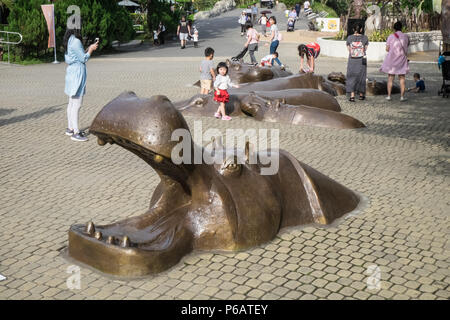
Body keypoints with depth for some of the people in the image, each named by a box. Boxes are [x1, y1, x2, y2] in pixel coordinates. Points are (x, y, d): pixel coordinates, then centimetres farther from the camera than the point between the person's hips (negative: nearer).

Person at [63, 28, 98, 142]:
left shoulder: (69, 41, 12)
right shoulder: (76, 41, -17)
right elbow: (84, 59, -12)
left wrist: (89, 48, 17)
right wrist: (91, 49, 2)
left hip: (72, 71, 10)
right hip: (77, 73, -10)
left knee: (72, 103, 16)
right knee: (77, 104, -8)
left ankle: (70, 128, 25)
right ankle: (76, 133, -6)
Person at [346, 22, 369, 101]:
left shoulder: (349, 38, -4)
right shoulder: (365, 38, -6)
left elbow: (349, 49, 5)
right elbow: (365, 49, 4)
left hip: (352, 60, 0)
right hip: (361, 60, 0)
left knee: (352, 77, 6)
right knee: (361, 77, 13)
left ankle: (352, 96, -4)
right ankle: (361, 95, 24)